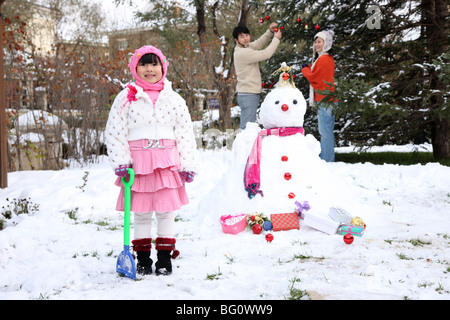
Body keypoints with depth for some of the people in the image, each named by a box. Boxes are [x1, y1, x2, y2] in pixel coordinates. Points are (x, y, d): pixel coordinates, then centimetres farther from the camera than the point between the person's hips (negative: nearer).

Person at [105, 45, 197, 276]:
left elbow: (185, 134, 8)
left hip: (166, 162, 1)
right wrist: (120, 162, -9)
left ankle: (165, 258, 16)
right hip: (138, 162, -1)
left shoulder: (173, 99, 7)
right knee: (141, 213, 6)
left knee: (166, 211, 4)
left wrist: (188, 165, 2)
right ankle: (143, 259, 17)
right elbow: (114, 132, 1)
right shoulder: (126, 98, 2)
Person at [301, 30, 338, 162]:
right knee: (325, 131, 15)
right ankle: (325, 158, 21)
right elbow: (317, 72, 21)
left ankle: (326, 160, -6)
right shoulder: (327, 58, 19)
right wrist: (309, 68, 7)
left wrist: (305, 69, 5)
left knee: (325, 131, -8)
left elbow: (314, 77, -11)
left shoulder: (324, 59, -14)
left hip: (325, 101, -11)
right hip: (325, 100, 11)